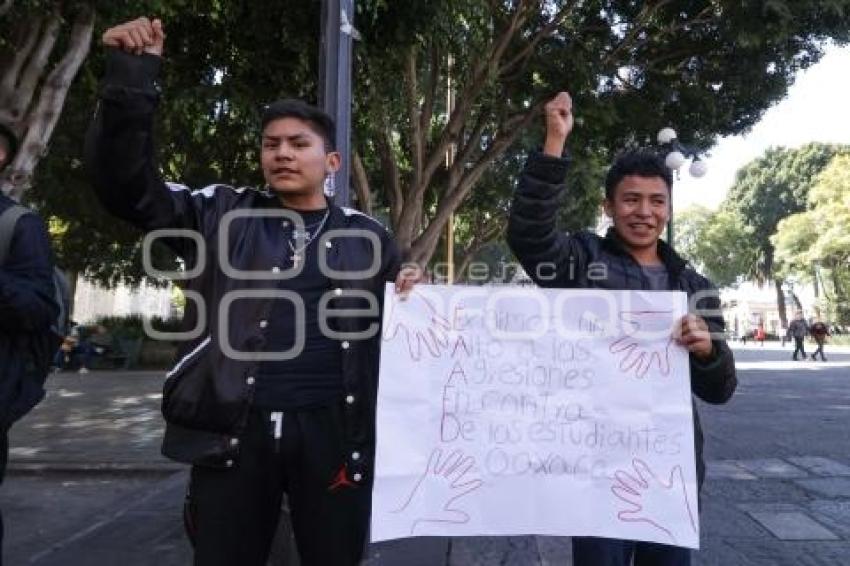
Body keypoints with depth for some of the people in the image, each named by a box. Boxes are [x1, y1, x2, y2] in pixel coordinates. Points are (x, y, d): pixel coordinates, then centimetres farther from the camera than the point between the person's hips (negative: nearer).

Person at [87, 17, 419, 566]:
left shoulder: (367, 236, 8)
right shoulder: (222, 215, 8)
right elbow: (126, 183, 0)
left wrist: (413, 300, -9)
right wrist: (132, 77, -10)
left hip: (334, 431, 0)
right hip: (233, 430, 0)